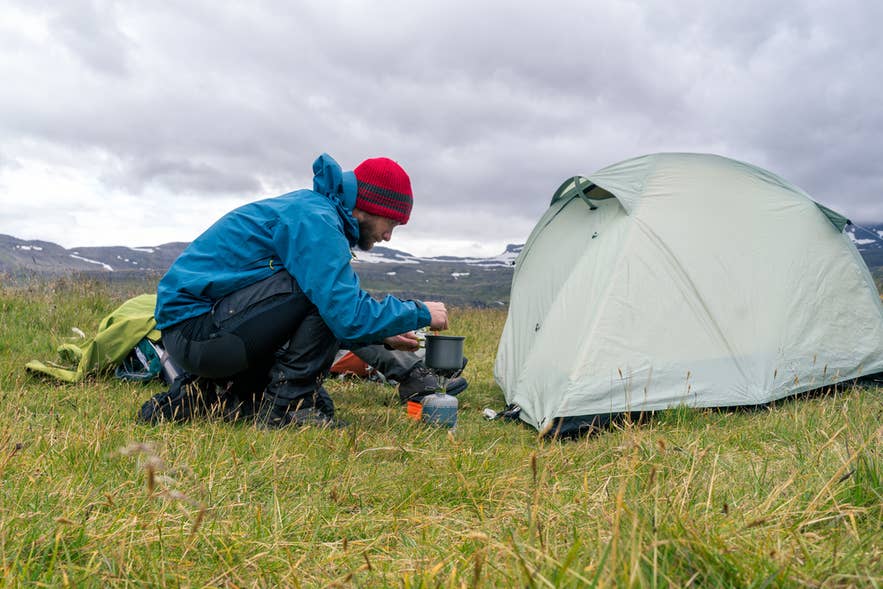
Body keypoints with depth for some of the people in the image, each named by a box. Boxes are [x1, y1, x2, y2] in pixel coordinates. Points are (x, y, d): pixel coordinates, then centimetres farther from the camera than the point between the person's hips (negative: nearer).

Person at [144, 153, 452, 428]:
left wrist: (382, 337, 11)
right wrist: (420, 313, -13)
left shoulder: (311, 207, 13)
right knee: (323, 289, -20)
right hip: (195, 326, -10)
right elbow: (347, 317, -27)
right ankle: (285, 406, -12)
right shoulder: (315, 221, -18)